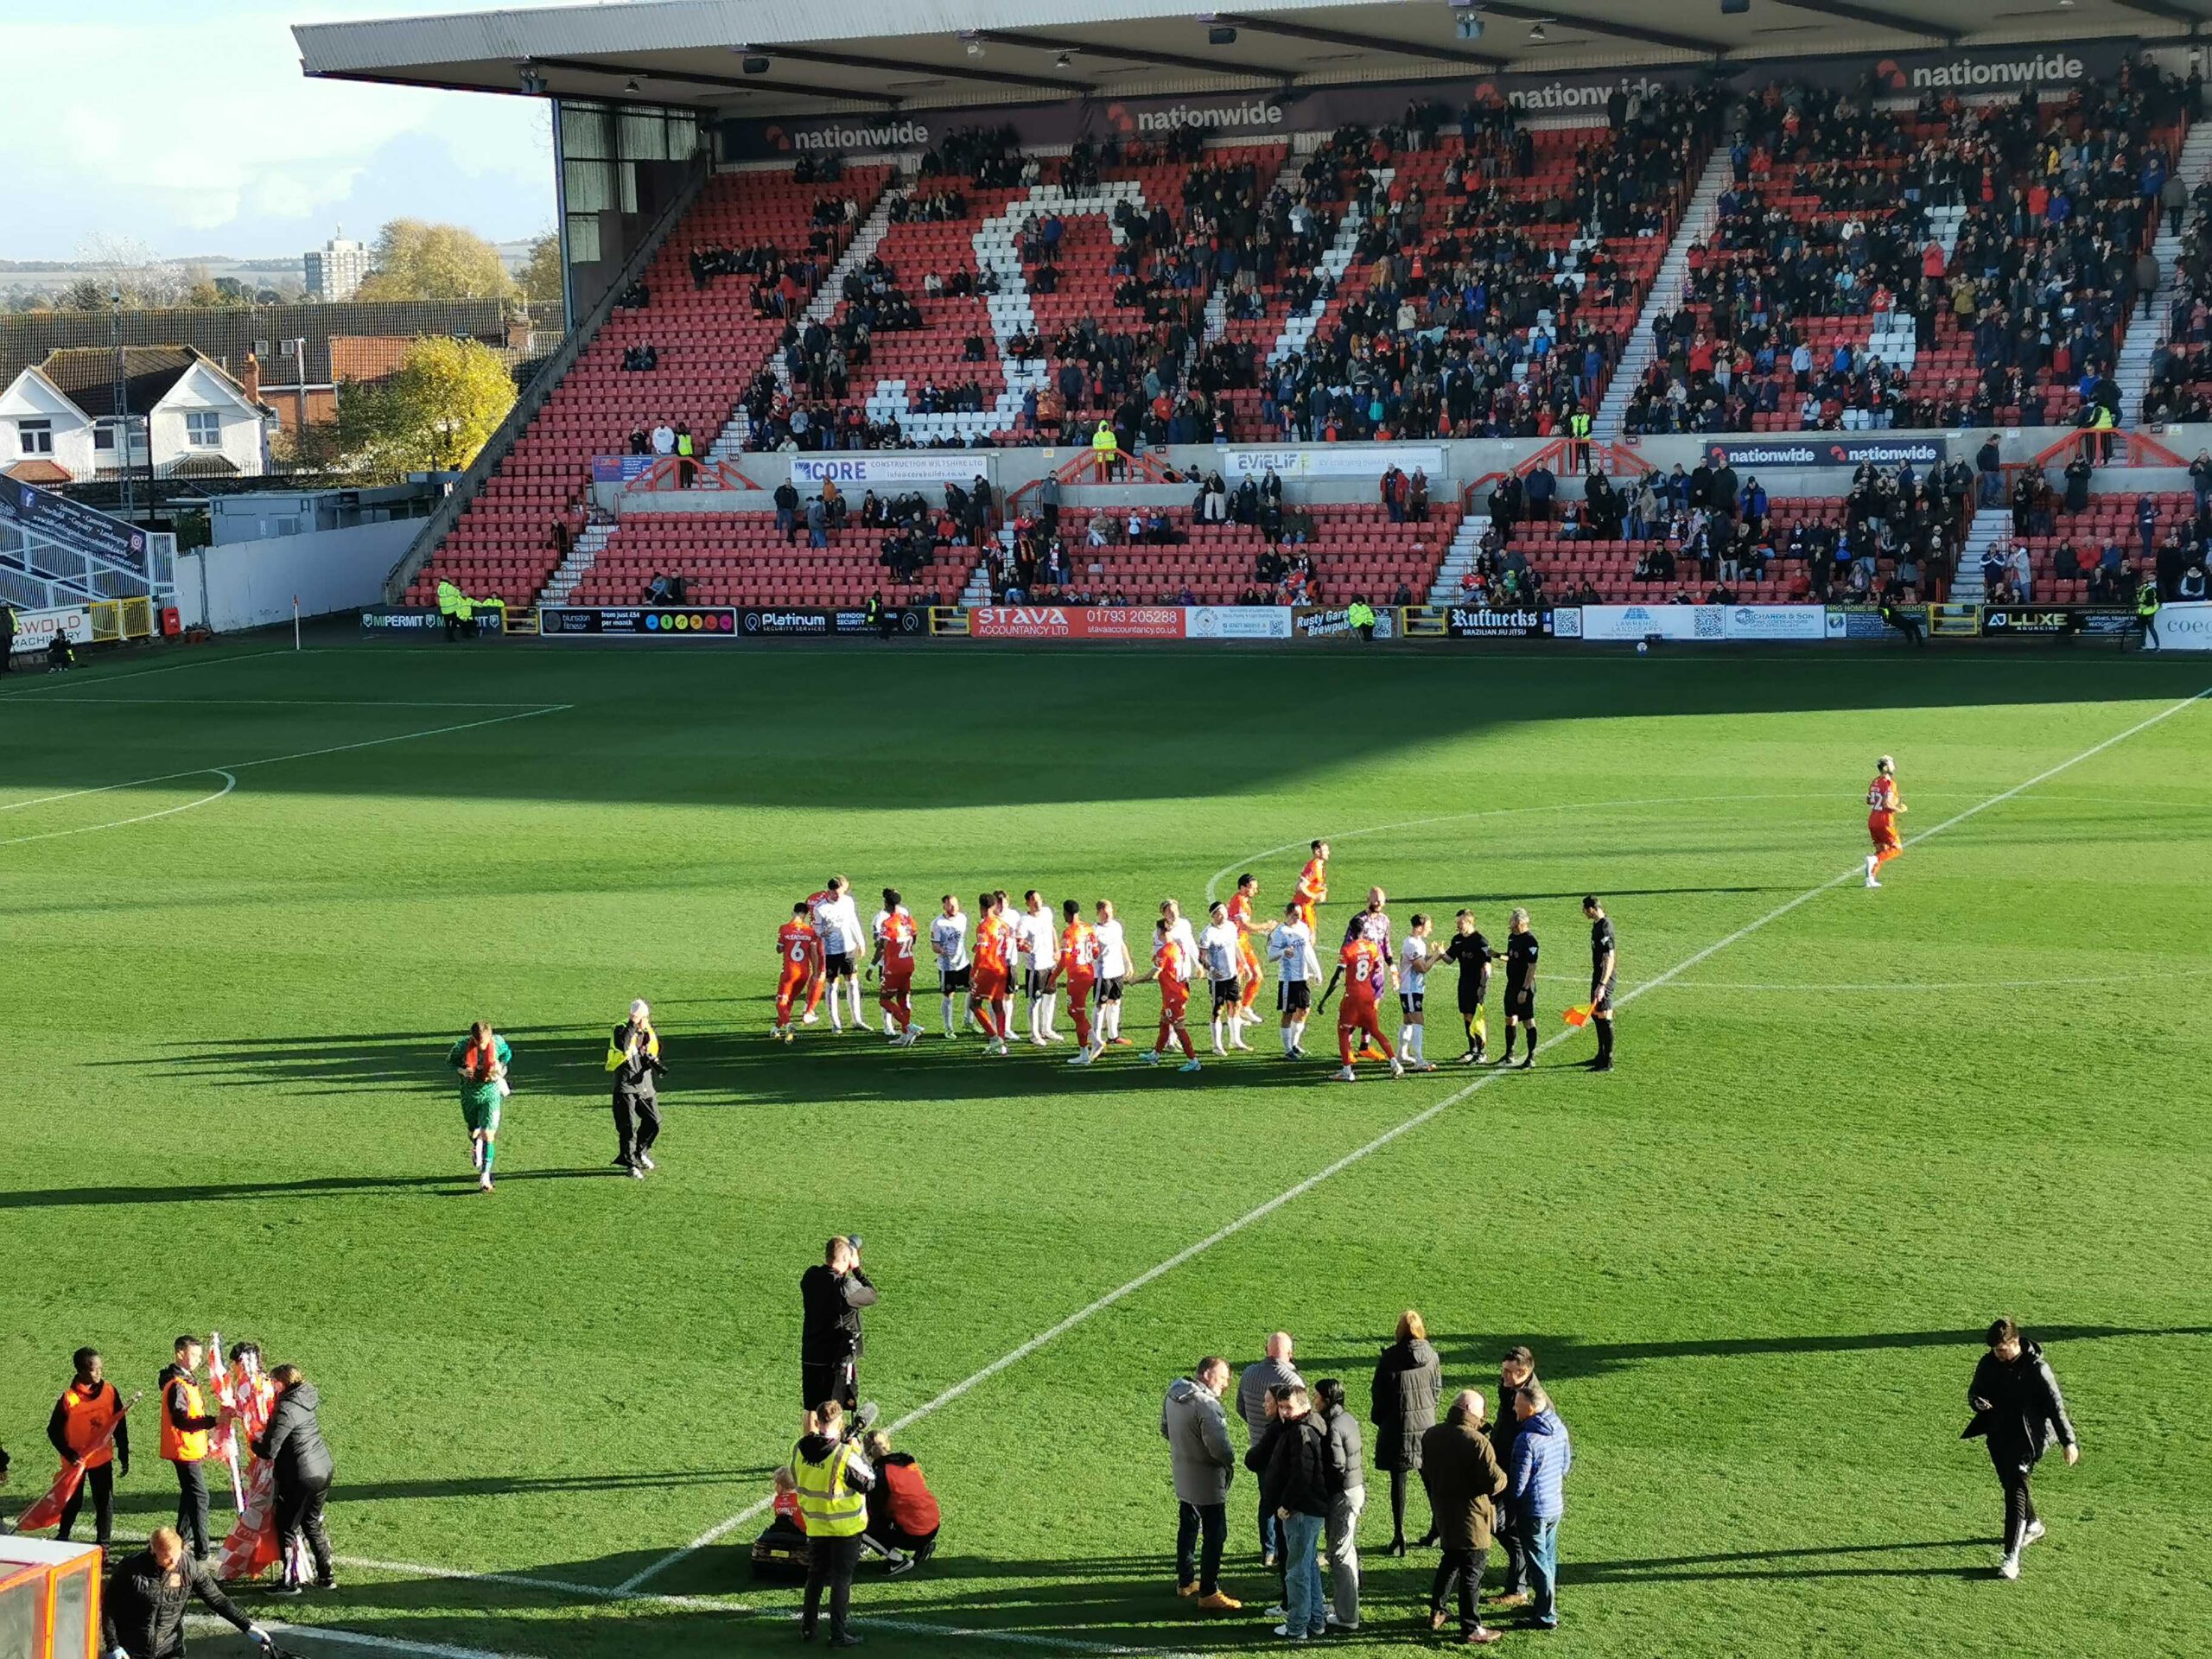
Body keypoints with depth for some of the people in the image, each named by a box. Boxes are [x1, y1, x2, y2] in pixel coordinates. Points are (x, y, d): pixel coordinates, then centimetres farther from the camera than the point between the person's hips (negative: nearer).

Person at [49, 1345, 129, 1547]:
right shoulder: (69, 1397, -15)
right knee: (73, 1503, 12)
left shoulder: (110, 1391, -7)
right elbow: (54, 1430, -8)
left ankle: (103, 1544, 15)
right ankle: (62, 1540, 33)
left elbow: (120, 1425, 2)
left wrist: (124, 1456, 4)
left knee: (105, 1503, 4)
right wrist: (69, 1454, -19)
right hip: (76, 1460, -2)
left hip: (103, 1458, 2)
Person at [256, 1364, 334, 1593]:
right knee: (313, 1524, 21)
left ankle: (290, 1583, 12)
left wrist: (255, 1444, 1)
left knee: (287, 1528, 6)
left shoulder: (287, 1410, -19)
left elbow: (269, 1450, -19)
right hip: (323, 1470, 8)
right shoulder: (305, 1402, 6)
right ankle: (326, 1577, 26)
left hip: (300, 1477, -8)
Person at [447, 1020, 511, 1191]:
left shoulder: (498, 1042, -15)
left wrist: (500, 1066, -11)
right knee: (474, 1132, 20)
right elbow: (450, 1060, 0)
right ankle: (476, 1146, 58)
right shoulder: (463, 1046, -18)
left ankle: (485, 1177, -11)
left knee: (487, 1136, -13)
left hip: (490, 1094, -1)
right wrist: (461, 1070, -20)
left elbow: (507, 1054, 8)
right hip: (469, 1094, 1)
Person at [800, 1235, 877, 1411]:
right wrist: (856, 1268, 0)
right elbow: (872, 1296, -4)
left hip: (810, 1356, 6)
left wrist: (847, 1270, 8)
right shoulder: (846, 1286, -21)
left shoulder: (810, 1276, -2)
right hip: (838, 1357, -6)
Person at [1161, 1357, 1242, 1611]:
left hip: (1182, 1475, 9)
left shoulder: (1173, 1395, 1)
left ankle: (1185, 1582, 35)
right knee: (1215, 1535, 0)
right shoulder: (1206, 1405, -27)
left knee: (1188, 1528, 22)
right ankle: (1209, 1593, 3)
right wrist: (1230, 1462, -9)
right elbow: (1218, 1445, -28)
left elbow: (1165, 1429, 15)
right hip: (1207, 1481, -9)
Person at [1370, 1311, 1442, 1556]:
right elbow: (1438, 1389, 6)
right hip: (1426, 1423, 3)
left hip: (1396, 1424, -3)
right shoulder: (1431, 1356, -4)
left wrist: (1377, 1418, 10)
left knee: (1398, 1480, 1)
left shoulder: (1389, 1357, -13)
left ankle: (1399, 1537, 1)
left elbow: (1377, 1391, -6)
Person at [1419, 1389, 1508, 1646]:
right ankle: (1471, 1629, 8)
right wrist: (1505, 1478, -2)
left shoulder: (1430, 1436, 0)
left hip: (1442, 1512, 7)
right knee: (1471, 1570, 3)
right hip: (1470, 1516, -7)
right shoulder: (1477, 1442, -25)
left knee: (1450, 1560, 26)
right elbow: (1494, 1481, -24)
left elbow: (1426, 1472, 12)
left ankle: (1437, 1612, 34)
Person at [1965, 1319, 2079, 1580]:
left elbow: (2055, 1405, -11)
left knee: (2016, 1488, -17)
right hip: (1998, 1434, 7)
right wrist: (1977, 1401, -12)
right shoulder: (1988, 1363, 1)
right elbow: (1973, 1391, 14)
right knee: (2009, 1483, 21)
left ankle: (2011, 1556, -20)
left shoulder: (2037, 1368, -15)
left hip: (2027, 1436, -7)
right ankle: (2032, 1525, 51)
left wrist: (2069, 1442, -11)